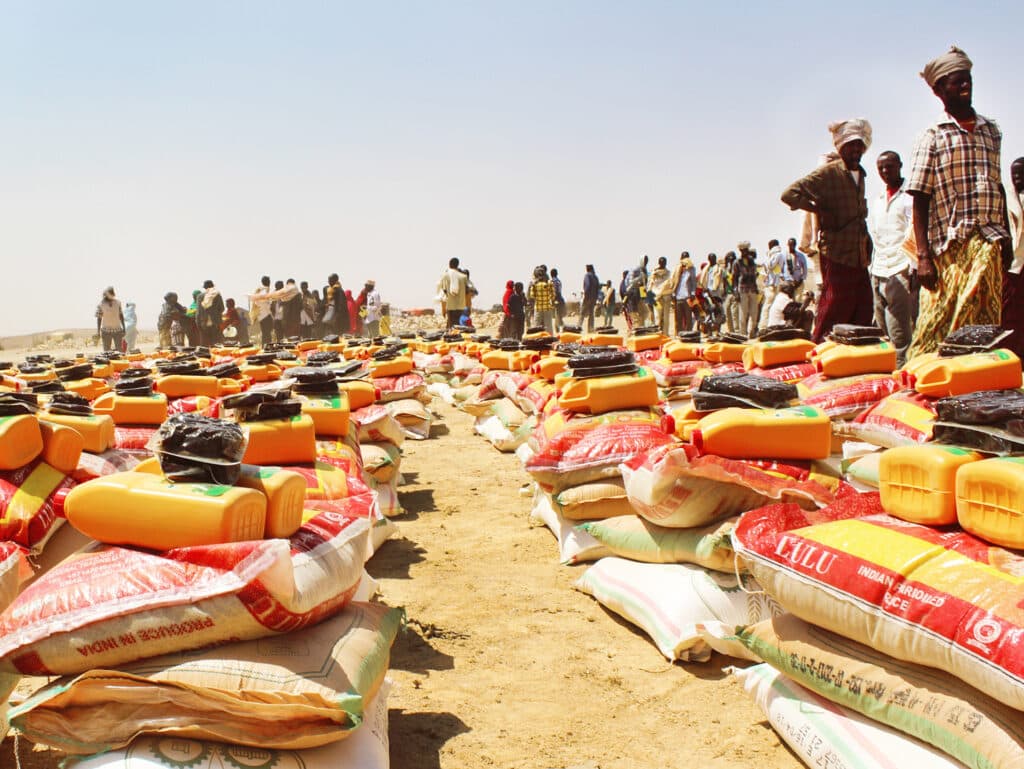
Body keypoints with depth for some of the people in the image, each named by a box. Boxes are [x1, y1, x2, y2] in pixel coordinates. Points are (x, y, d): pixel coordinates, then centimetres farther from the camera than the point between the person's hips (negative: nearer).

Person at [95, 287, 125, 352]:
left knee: (119, 351, 1)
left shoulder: (117, 302, 0)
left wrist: (124, 328, 7)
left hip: (118, 330, 2)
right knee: (106, 352, 1)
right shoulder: (100, 304, -9)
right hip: (106, 331, -2)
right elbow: (99, 318, -4)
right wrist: (98, 332, -7)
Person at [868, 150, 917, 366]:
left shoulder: (910, 195, -1)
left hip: (901, 270, -7)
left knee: (899, 334, -12)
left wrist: (915, 268, -16)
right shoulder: (878, 200, 22)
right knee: (882, 330, 9)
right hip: (879, 273, 7)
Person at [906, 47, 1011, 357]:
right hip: (950, 245, -4)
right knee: (940, 323, -9)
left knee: (986, 322, 1)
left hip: (989, 244, 4)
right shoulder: (931, 138, 2)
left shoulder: (991, 131, 16)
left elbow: (999, 188, 21)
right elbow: (920, 201, -3)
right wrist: (923, 257, -11)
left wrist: (1006, 238, 15)